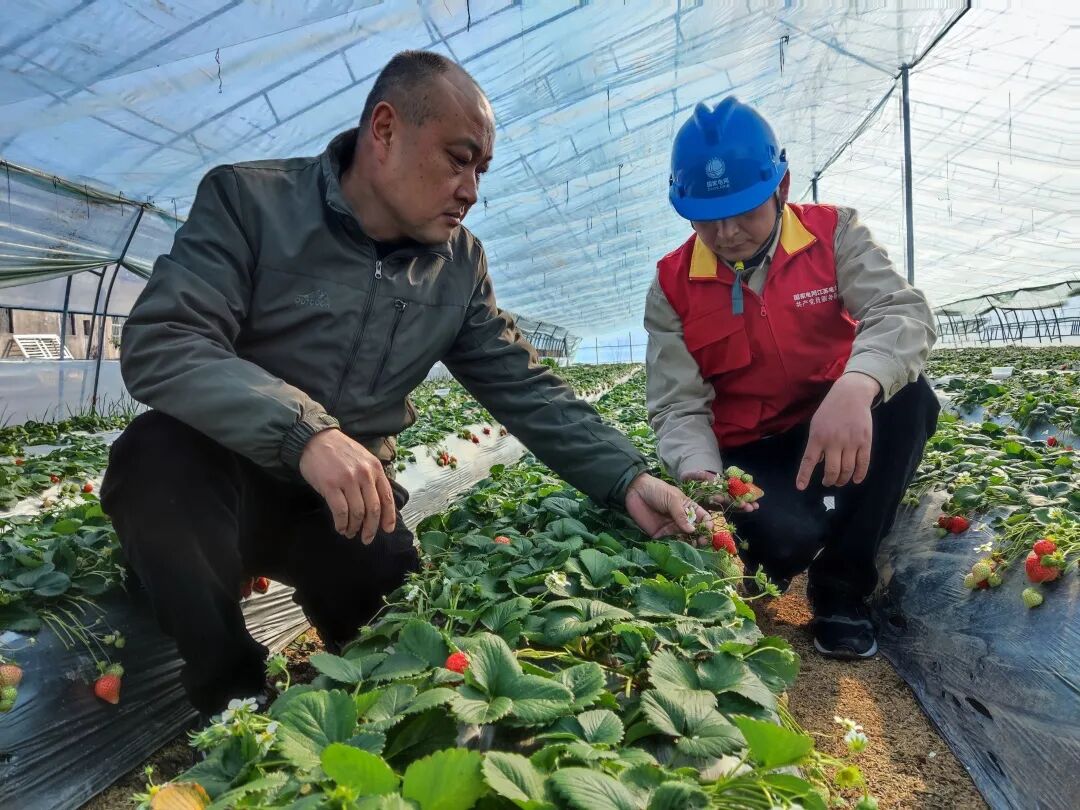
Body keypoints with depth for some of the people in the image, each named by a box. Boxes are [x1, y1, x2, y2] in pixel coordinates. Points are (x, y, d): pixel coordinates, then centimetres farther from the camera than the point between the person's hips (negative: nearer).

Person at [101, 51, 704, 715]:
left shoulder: (460, 263, 2)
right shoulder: (249, 200, -12)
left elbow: (527, 390, 1)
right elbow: (157, 346, -24)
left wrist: (628, 479, -11)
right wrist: (304, 431, -39)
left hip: (352, 495, 3)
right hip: (227, 476, -2)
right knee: (162, 450, -33)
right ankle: (234, 693, -12)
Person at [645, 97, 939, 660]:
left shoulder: (833, 234, -6)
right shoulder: (672, 287, -6)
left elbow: (900, 313, -24)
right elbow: (679, 407, -11)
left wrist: (856, 388, -47)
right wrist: (701, 477, -34)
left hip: (844, 427, 3)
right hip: (746, 454, -2)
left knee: (908, 398, -30)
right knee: (787, 536, -33)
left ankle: (840, 588, -10)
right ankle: (763, 568, 10)